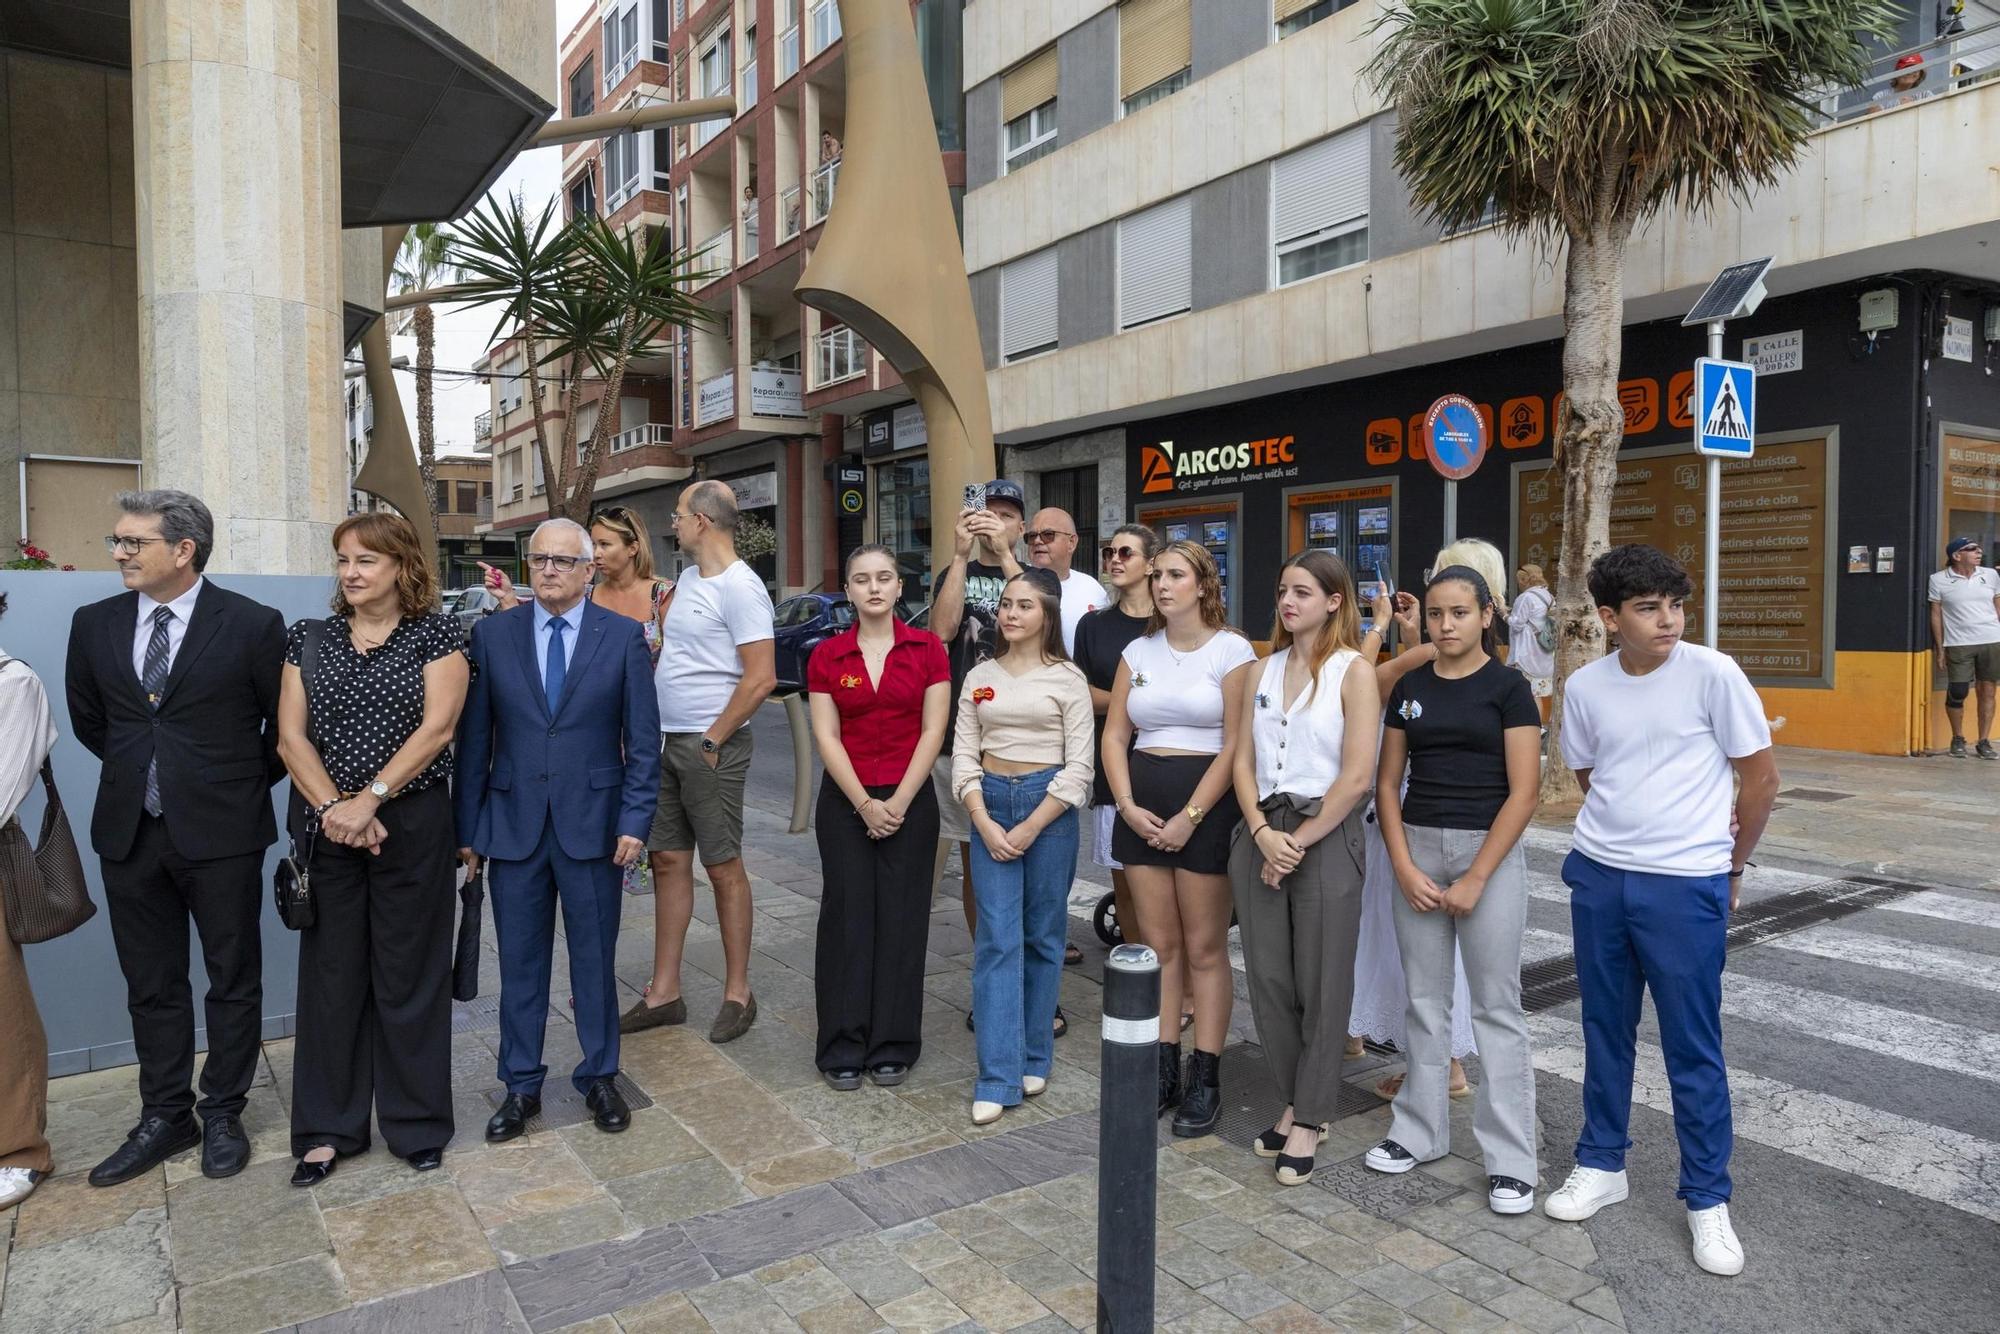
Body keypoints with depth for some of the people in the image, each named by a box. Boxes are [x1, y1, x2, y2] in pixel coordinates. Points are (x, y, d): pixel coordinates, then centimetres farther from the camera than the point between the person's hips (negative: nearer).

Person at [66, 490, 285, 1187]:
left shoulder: (252, 625, -9)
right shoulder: (95, 624, 4)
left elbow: (285, 724, 1)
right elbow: (87, 718, 19)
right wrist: (140, 770, 16)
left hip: (221, 833, -4)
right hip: (129, 833, 4)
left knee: (233, 979, 8)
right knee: (151, 985, 13)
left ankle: (223, 1114, 22)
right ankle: (165, 1116, 27)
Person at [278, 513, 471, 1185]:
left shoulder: (437, 634, -1)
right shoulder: (309, 639, 8)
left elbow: (436, 727, -11)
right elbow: (290, 735, 1)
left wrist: (370, 800, -18)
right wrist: (333, 808, -12)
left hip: (412, 826, -3)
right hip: (325, 826, 3)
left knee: (410, 974, 5)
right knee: (330, 973, 9)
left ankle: (418, 1125, 20)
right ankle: (328, 1128, 24)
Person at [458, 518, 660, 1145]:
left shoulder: (623, 635, -2)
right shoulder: (492, 634, 3)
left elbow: (642, 738, -1)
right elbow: (474, 737, 4)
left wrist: (635, 821, -7)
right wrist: (468, 827, 3)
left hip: (592, 824, -1)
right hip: (513, 825, 2)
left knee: (594, 958, 10)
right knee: (520, 961, 11)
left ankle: (599, 1076, 27)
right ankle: (521, 1086, 26)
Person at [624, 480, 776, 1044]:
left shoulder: (740, 587, -15)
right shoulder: (688, 579, 12)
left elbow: (761, 679, -21)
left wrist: (711, 741, -16)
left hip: (710, 746, -9)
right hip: (667, 742, 9)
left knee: (723, 867, 1)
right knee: (668, 862, 11)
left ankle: (738, 993, 14)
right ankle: (664, 992, 21)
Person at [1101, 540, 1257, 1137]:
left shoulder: (1231, 650, -4)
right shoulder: (1139, 651, 10)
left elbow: (1235, 745, -10)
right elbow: (1115, 736, 9)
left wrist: (1189, 817, -15)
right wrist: (1127, 806, -5)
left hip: (1206, 803, -5)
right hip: (1141, 807, 5)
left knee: (1205, 949, 1)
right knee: (1158, 946, 9)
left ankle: (1205, 1081, 10)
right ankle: (1162, 1070, 18)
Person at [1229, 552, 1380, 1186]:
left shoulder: (1354, 671, -5)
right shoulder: (1262, 671, 11)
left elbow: (1357, 776, -12)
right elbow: (1243, 761, 7)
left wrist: (1300, 842, -12)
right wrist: (1262, 833, -8)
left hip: (1325, 835, -5)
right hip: (1261, 833, 5)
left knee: (1321, 986, 3)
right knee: (1268, 978, 8)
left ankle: (1309, 1119, 17)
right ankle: (1294, 1102, 26)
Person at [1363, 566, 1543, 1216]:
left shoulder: (1507, 687, -5)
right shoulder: (1409, 687, 7)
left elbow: (1524, 791, -9)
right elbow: (1388, 783, 8)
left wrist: (1475, 878, -12)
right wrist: (1403, 865, -4)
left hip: (1490, 852, -4)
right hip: (1417, 849, 4)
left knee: (1496, 1005, 2)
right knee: (1425, 1000, 12)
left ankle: (1509, 1157, 12)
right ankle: (1420, 1130, 25)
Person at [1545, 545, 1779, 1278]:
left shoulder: (1713, 674, -11)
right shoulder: (1585, 687, -1)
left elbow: (1761, 778, -2)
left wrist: (1729, 864, 6)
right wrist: (1618, 841, 12)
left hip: (1686, 887, -3)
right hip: (1598, 878, 4)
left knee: (1693, 1048, 5)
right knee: (1604, 1031, 15)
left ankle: (1708, 1199, 21)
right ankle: (1602, 1163, 31)